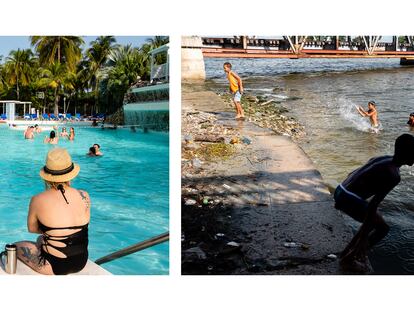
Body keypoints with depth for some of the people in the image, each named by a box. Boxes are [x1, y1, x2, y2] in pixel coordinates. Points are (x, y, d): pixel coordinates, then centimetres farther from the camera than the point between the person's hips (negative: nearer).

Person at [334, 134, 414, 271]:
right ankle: (348, 258, 13)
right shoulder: (393, 175, -17)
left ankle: (348, 252, 30)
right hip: (349, 199, -9)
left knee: (374, 221, 25)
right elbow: (373, 205, -22)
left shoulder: (383, 159, 11)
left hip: (341, 191, 9)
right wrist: (363, 237, -19)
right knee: (383, 227, 7)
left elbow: (352, 173, 21)